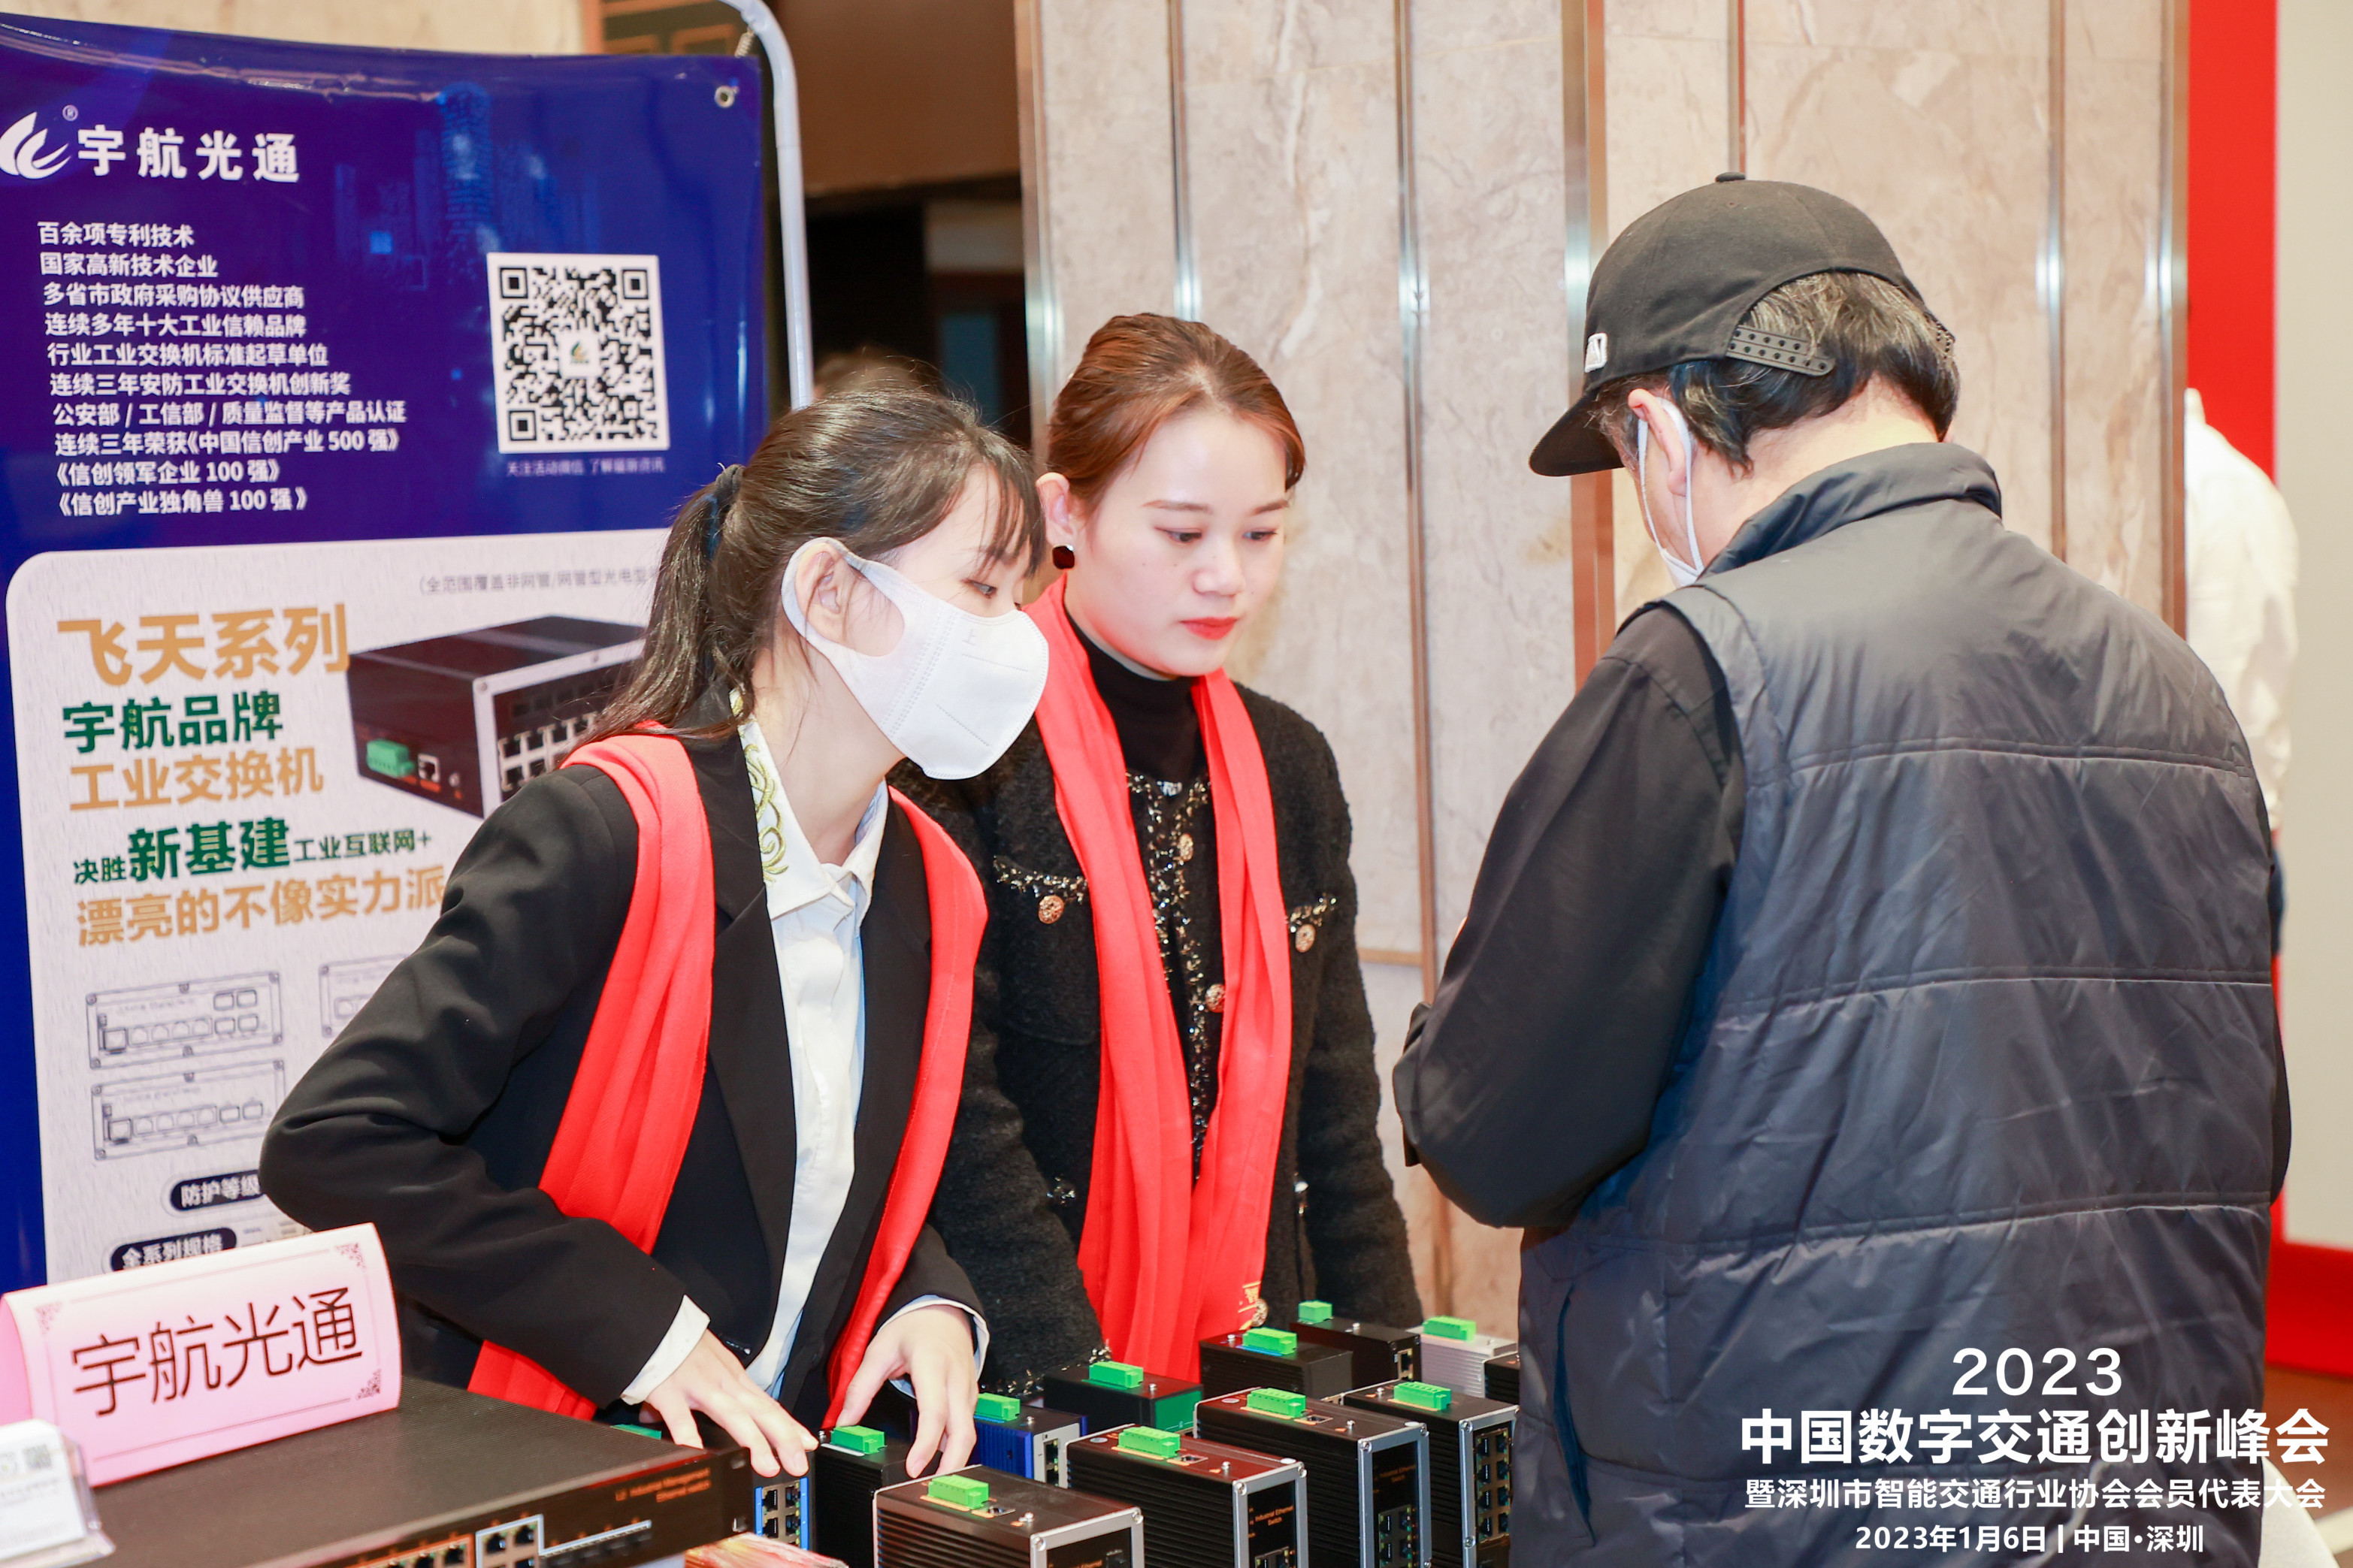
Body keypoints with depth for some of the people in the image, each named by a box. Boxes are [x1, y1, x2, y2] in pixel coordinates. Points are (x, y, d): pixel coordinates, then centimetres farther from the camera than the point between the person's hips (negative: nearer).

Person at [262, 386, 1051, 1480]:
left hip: (775, 1470, 3)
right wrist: (647, 1330, -21)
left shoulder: (928, 888, 5)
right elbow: (333, 1143, -21)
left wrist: (929, 1303, -2)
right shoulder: (604, 834, -17)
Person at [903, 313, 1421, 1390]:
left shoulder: (1288, 767, 10)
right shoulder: (968, 753, -10)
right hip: (1015, 1383, -5)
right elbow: (957, 1111, -14)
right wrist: (1082, 1384, -19)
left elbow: (1335, 1117, 12)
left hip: (1252, 1369, 5)